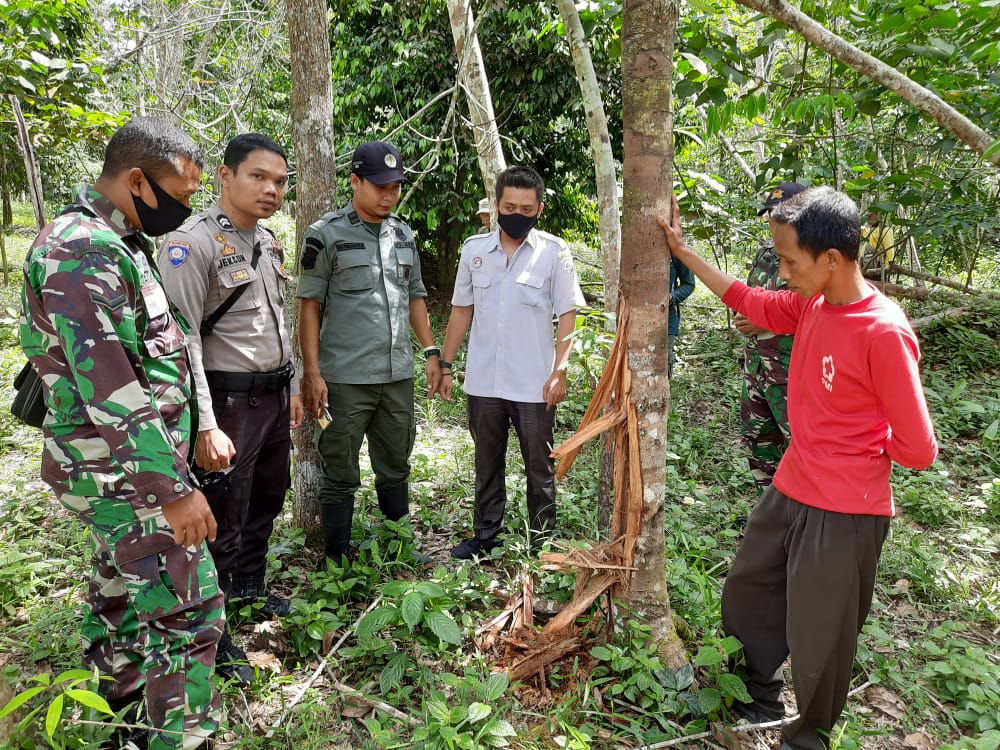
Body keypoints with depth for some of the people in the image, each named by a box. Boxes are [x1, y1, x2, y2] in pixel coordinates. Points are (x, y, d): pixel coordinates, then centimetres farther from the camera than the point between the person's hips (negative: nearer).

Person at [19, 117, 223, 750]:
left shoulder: (117, 242, 12)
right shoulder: (81, 251, -21)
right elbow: (110, 387, -26)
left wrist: (170, 466, 22)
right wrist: (175, 488, -25)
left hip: (123, 468, 10)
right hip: (126, 473, -10)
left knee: (123, 595, 21)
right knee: (189, 606, -3)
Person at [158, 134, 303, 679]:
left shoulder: (267, 243, 11)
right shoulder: (192, 243, -15)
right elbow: (182, 339, -20)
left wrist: (291, 387, 18)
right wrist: (205, 425, -23)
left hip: (273, 396, 8)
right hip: (228, 402, -8)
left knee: (267, 500, 21)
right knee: (223, 518, 3)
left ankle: (249, 588, 43)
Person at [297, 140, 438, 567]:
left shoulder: (404, 235, 11)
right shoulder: (326, 235, -5)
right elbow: (310, 306, -6)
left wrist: (431, 352, 10)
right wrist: (312, 372, -12)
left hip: (398, 376, 5)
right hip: (345, 379, -5)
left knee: (395, 468, 17)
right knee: (340, 476, 5)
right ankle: (336, 562, 20)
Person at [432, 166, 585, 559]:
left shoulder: (554, 252, -5)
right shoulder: (474, 249, 4)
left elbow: (567, 315, -4)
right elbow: (461, 310, 9)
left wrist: (559, 371, -11)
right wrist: (446, 366, 6)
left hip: (535, 385, -3)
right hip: (483, 382, 3)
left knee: (540, 468, 11)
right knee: (487, 465, 17)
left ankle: (543, 541, 27)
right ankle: (485, 535, 33)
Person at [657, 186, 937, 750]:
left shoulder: (884, 333, -24)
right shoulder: (810, 304, -2)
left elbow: (918, 449, -20)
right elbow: (751, 303, 16)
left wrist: (855, 443, -3)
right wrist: (683, 251, 15)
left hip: (844, 513, -8)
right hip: (790, 490, 8)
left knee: (818, 638, 12)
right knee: (746, 591, 23)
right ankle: (758, 699, 47)